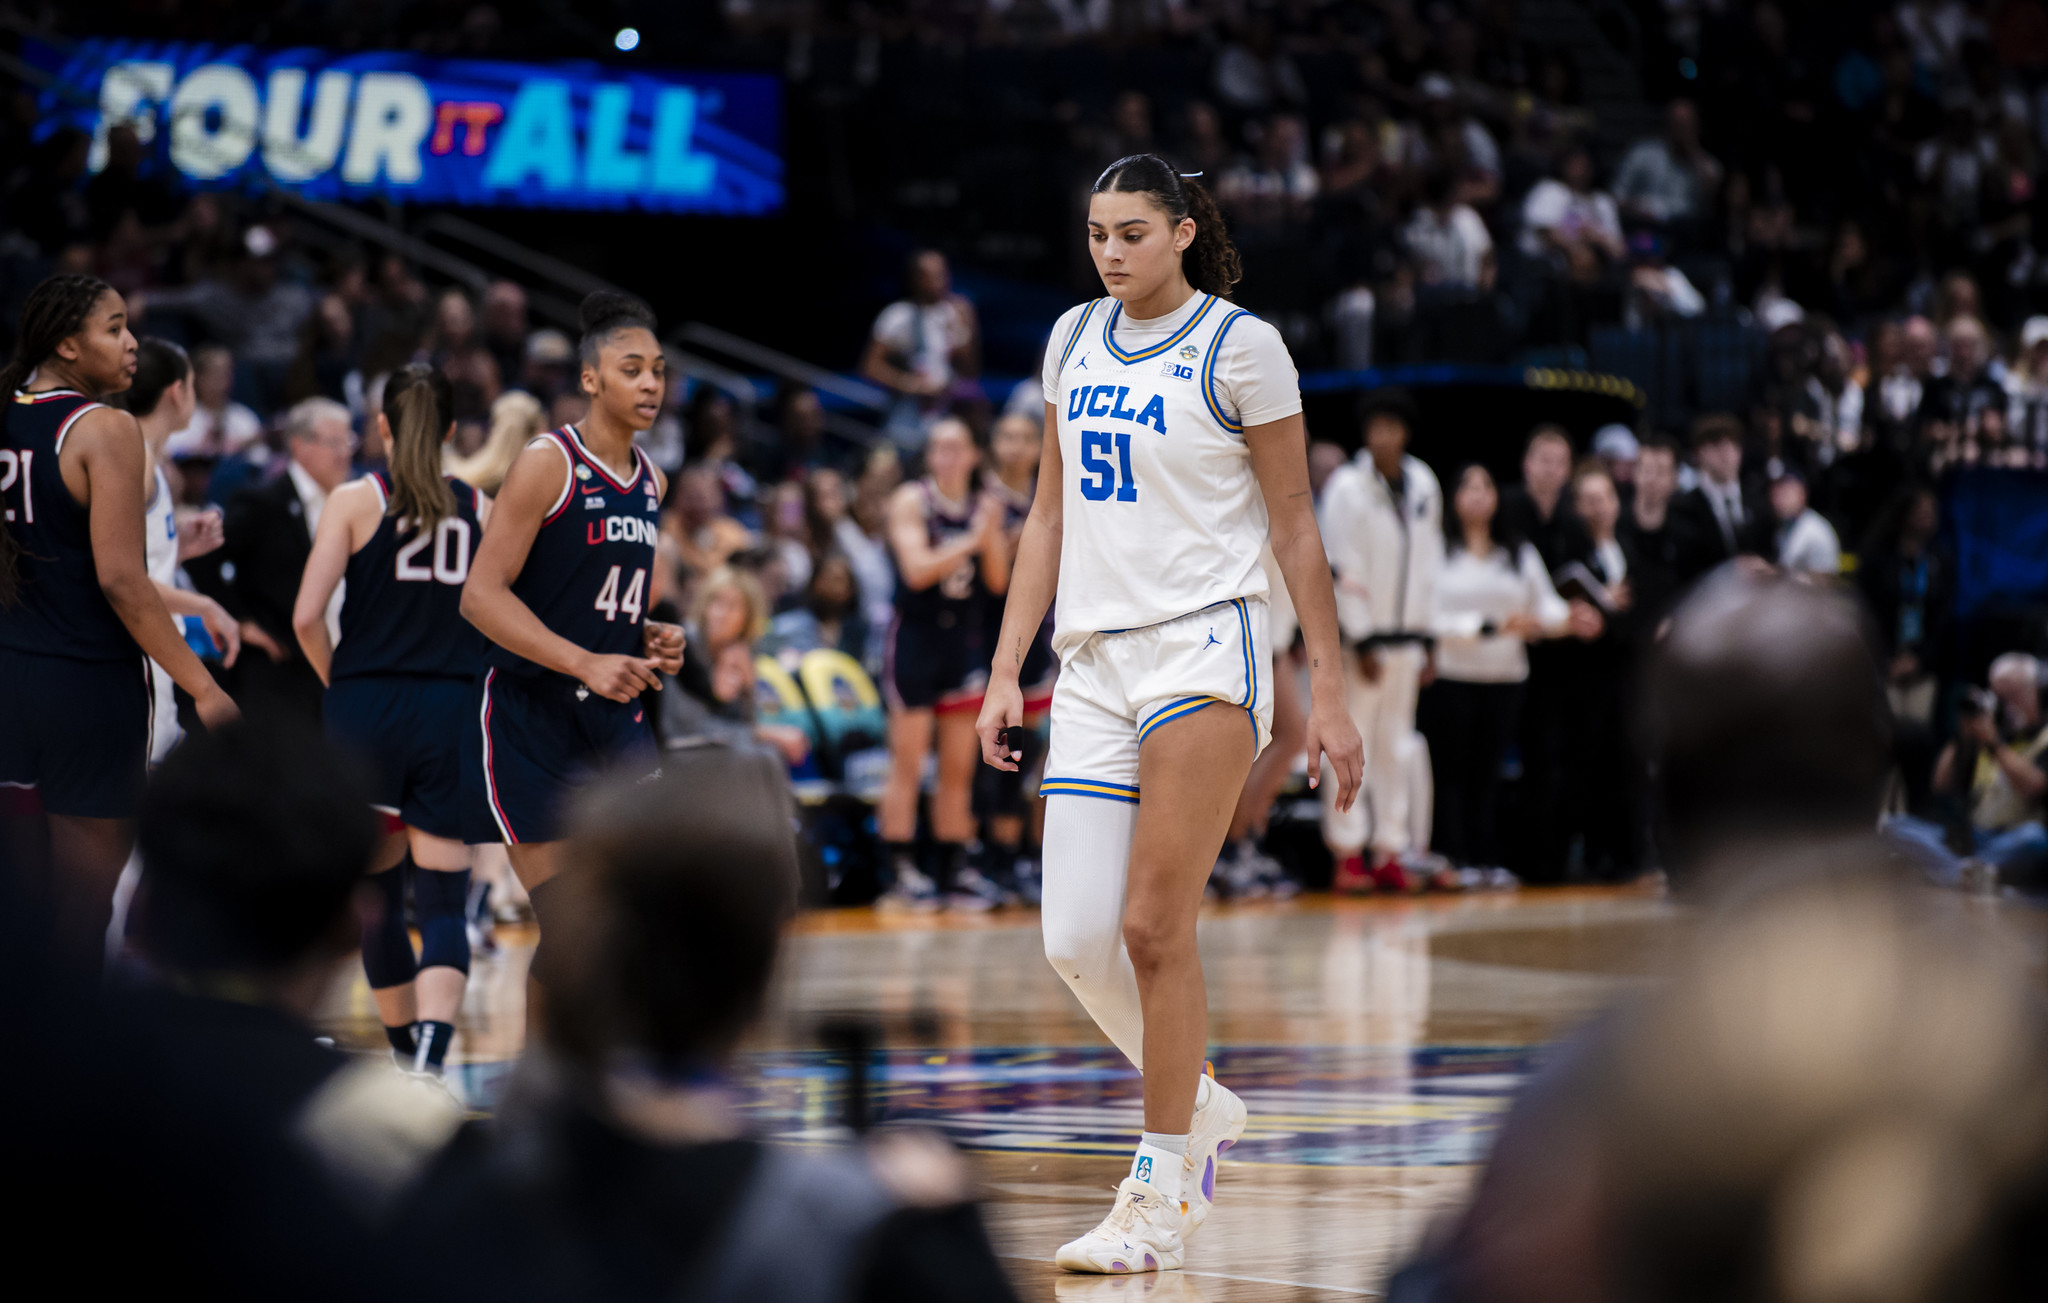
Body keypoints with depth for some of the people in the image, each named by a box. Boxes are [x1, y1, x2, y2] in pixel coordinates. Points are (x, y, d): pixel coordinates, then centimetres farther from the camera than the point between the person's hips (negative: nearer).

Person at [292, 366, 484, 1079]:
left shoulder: (356, 500, -1)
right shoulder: (481, 508, 5)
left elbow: (306, 616, -9)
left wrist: (337, 681, 7)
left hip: (364, 708, -1)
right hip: (453, 711, 1)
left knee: (378, 894, 15)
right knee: (443, 901, 0)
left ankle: (407, 1053, 26)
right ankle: (431, 1049, -23)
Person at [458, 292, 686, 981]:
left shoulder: (651, 482, 10)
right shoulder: (547, 464, -12)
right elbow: (481, 595, -18)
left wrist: (652, 639, 3)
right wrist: (586, 663, -26)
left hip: (614, 715, 7)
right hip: (527, 711, -7)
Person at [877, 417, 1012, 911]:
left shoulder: (984, 505, 8)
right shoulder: (911, 501, -6)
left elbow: (997, 582, 4)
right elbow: (917, 570, -18)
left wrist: (993, 534, -12)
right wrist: (971, 540, -22)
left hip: (965, 642, 5)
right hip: (917, 637, -5)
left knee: (960, 768, 7)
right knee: (907, 765, -5)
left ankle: (955, 870, 13)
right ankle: (901, 873, -3)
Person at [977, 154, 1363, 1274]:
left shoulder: (1240, 348, -4)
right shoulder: (1073, 340, 13)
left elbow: (1294, 527, -2)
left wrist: (1329, 694, -4)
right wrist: (1006, 670, 12)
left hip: (1204, 653, -6)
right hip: (1094, 661, 6)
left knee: (1154, 927, -10)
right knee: (1076, 943, -1)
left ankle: (1162, 1194, -1)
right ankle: (1199, 1107, 24)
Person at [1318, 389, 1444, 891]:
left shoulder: (1424, 485, 9)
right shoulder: (1347, 487, -8)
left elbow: (1429, 563, 13)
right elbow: (1344, 568, -10)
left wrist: (1427, 638, 10)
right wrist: (1362, 641, -13)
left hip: (1406, 635, 5)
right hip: (1359, 636, -5)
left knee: (1394, 745, 7)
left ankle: (1390, 852, 11)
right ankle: (1348, 854, -1)